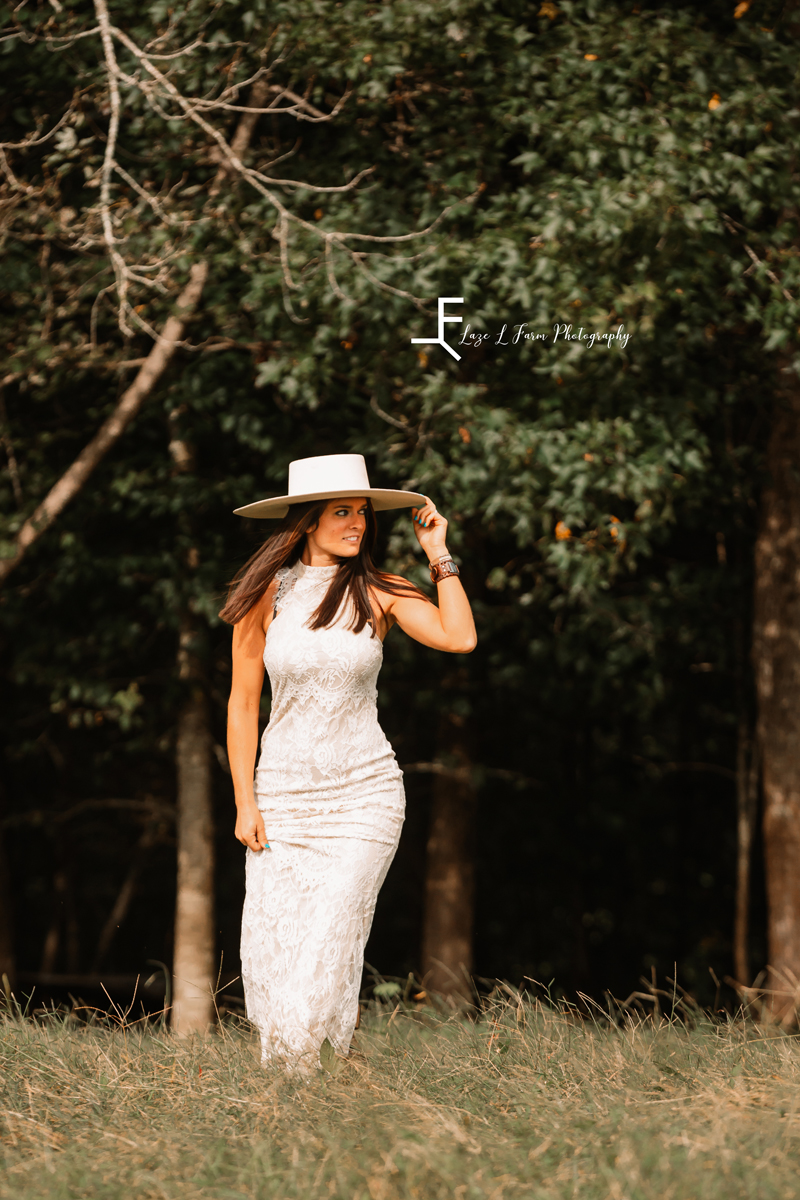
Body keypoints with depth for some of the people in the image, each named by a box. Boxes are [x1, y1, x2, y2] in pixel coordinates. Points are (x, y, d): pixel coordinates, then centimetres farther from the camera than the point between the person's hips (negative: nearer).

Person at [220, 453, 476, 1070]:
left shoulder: (379, 592, 0)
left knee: (324, 955, -11)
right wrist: (245, 803, -1)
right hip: (282, 796, 1)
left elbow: (460, 638, -16)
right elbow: (243, 704, 4)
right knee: (271, 958, -1)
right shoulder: (266, 595, 1)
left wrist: (439, 554, -8)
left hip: (364, 795, -1)